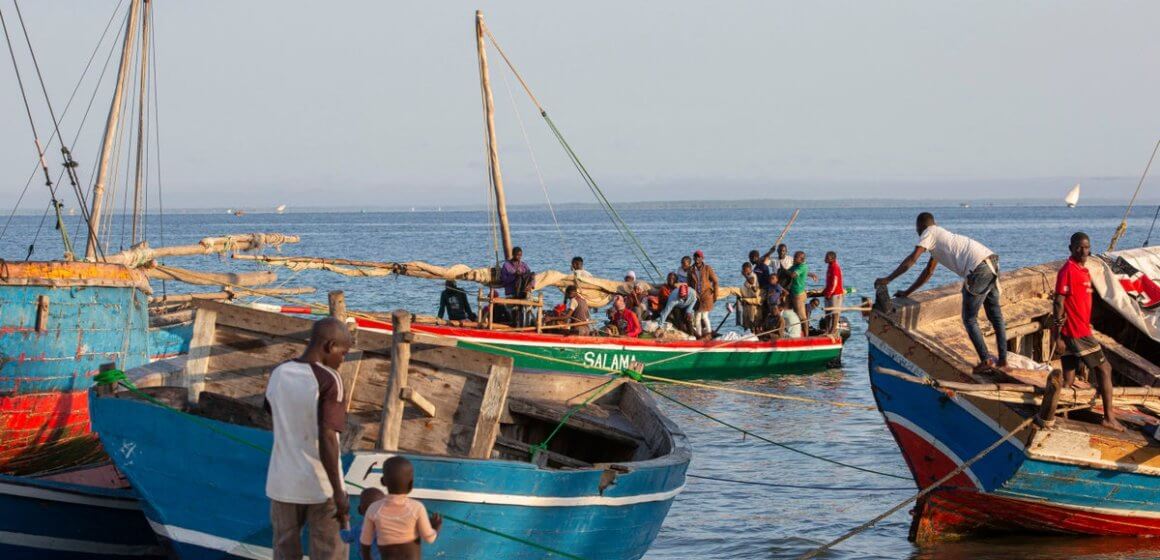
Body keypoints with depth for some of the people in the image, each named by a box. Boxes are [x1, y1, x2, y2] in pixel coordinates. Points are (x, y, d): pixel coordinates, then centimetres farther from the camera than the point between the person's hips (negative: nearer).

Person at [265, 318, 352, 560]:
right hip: (321, 487, -5)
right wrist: (339, 493, -19)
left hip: (282, 485, 5)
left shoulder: (277, 374, 1)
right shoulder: (329, 380, -17)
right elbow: (327, 439, -23)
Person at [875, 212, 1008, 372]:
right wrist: (907, 293, 36)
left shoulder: (929, 233, 6)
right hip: (992, 263, 9)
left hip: (978, 269, -9)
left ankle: (986, 360, -6)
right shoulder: (941, 236, 31)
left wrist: (887, 279, 3)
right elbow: (928, 272, 34)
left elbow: (911, 260, -3)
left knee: (969, 319, 2)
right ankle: (1003, 360, 17)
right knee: (995, 315, 16)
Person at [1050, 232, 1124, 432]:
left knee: (1069, 380, 8)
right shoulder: (1068, 270, -15)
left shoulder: (1083, 270, 14)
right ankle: (1109, 417, 7)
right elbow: (1058, 304, -17)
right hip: (1077, 333, -8)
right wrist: (1058, 337, -19)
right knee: (1105, 369, 2)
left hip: (1081, 331, 8)